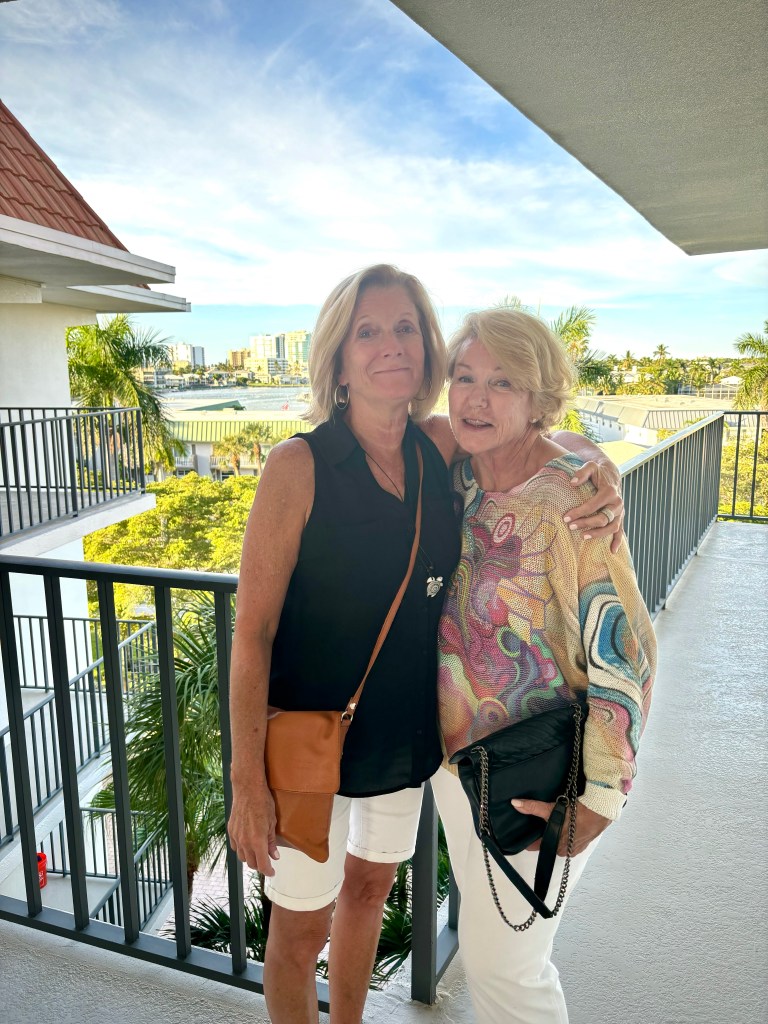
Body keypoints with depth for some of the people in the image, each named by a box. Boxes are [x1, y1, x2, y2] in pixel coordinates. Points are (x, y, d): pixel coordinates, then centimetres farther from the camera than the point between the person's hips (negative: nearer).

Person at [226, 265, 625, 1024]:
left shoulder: (440, 447, -7)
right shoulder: (299, 465, -20)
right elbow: (252, 629, -17)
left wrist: (600, 473, -12)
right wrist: (248, 781, -15)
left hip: (405, 730, 5)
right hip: (311, 738, -5)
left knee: (370, 884, 27)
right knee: (304, 924, 15)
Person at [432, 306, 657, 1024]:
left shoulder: (568, 498, -23)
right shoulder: (458, 477, -3)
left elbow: (622, 652, -20)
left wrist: (598, 798, -18)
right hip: (457, 750, 7)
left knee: (500, 958, 12)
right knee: (481, 930, 26)